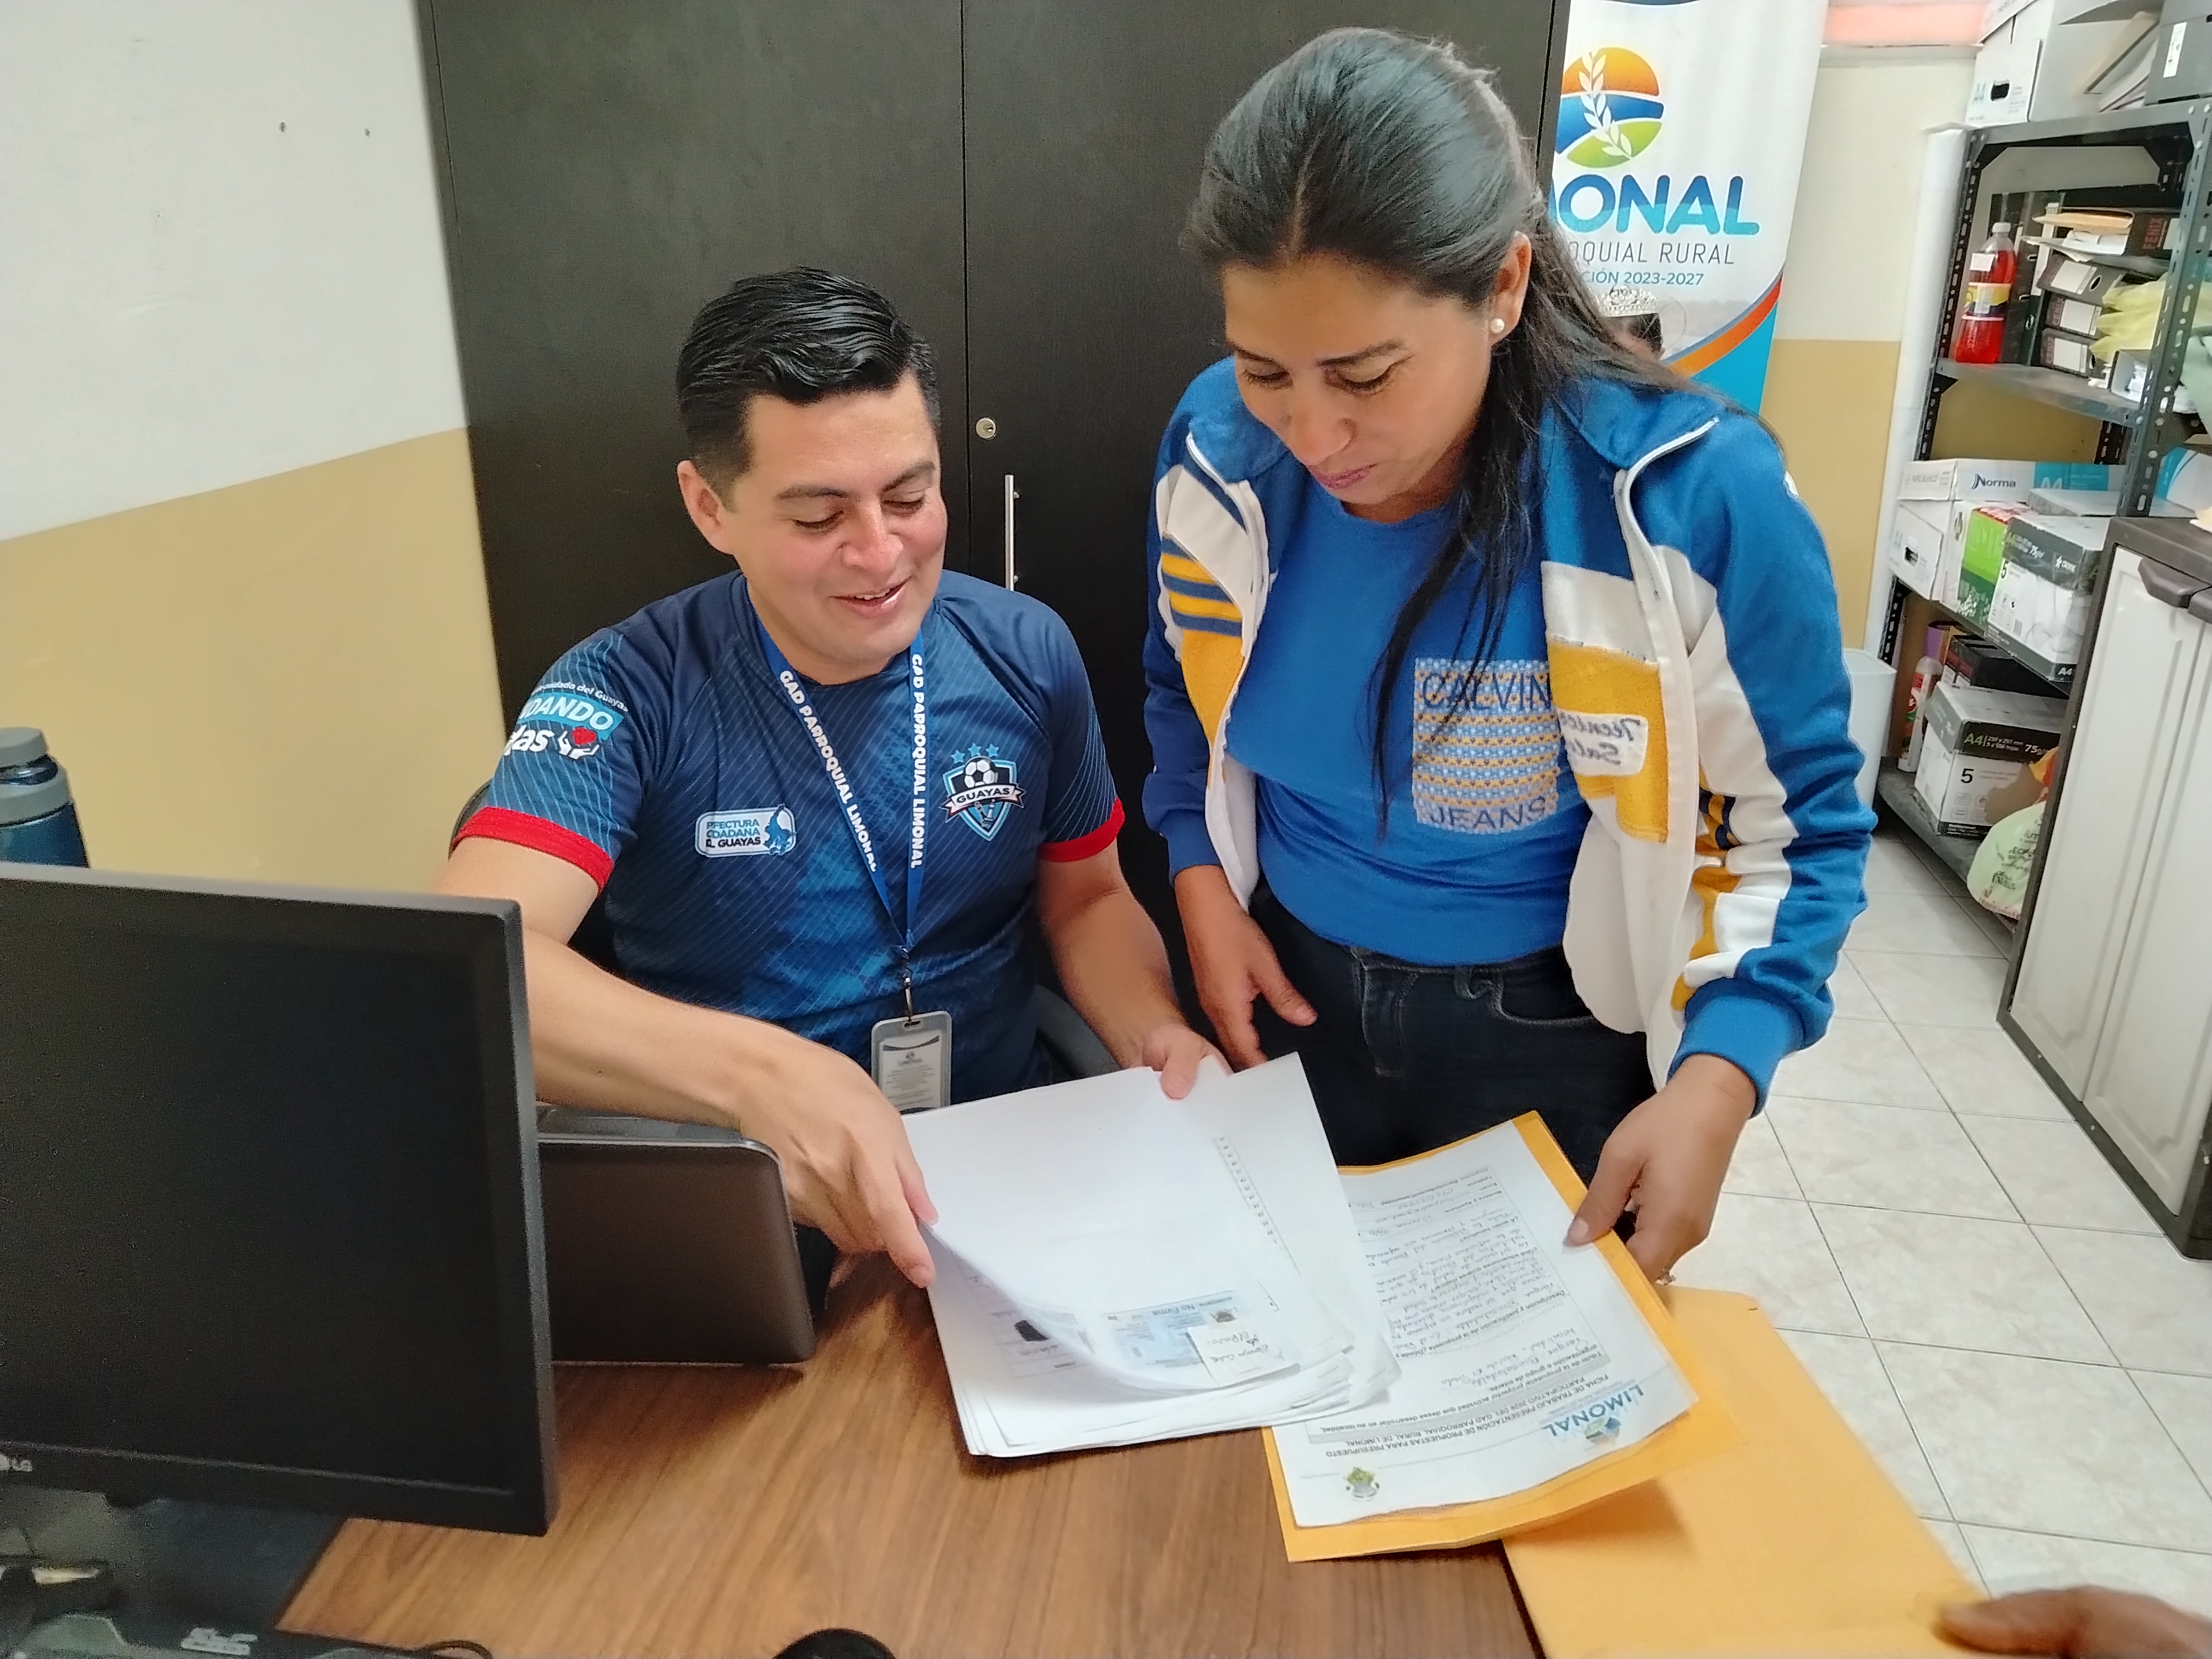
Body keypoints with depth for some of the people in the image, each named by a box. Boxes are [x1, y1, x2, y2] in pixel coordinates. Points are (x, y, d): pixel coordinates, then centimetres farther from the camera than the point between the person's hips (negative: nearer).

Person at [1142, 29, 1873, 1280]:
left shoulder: (1697, 498, -25)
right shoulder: (1221, 448, -15)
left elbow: (1802, 823, -11)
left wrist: (1718, 1082, -22)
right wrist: (1202, 880, -6)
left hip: (1556, 1045, -2)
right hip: (1289, 1001, 3)